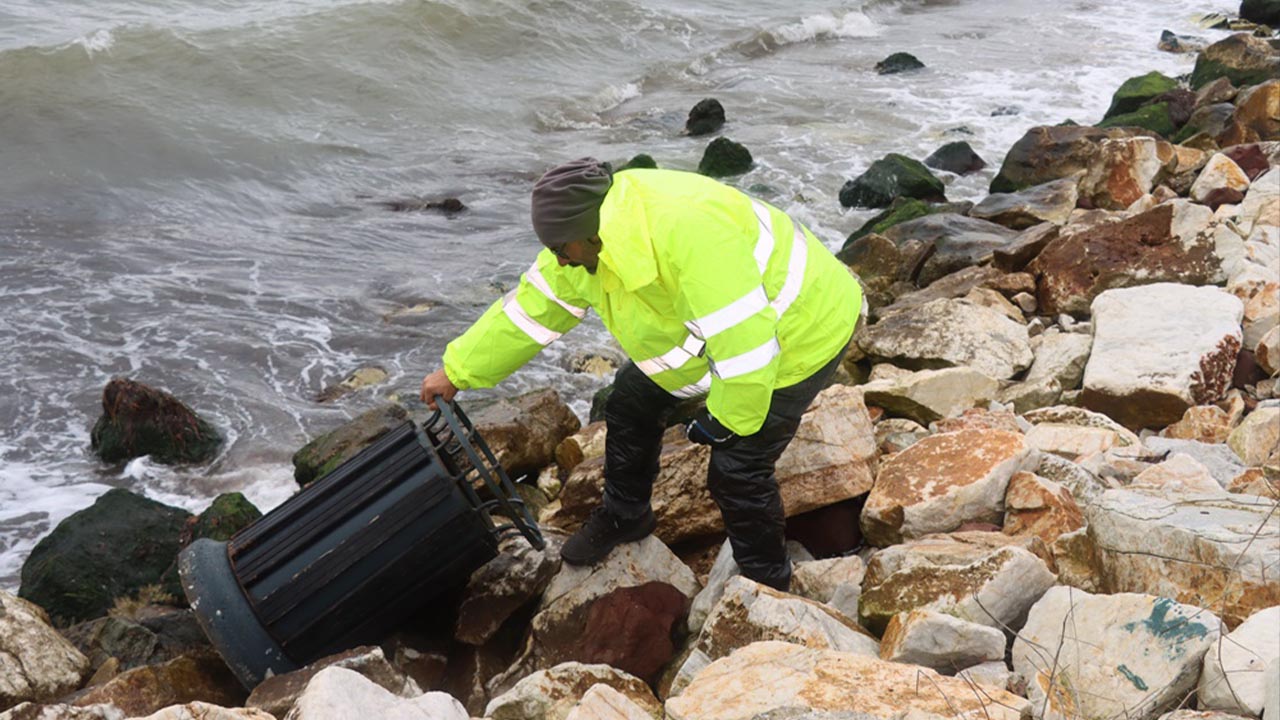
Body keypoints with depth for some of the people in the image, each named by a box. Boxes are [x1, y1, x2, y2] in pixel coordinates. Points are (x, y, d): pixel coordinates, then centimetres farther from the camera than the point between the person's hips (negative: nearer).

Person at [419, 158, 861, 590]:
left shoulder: (690, 231, -42)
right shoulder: (589, 235, -14)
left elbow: (746, 341, -39)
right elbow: (531, 309, -3)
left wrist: (725, 419, -23)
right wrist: (457, 370, 0)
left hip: (796, 331, -8)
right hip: (710, 323, 8)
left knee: (736, 469, -10)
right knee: (633, 400, 12)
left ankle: (766, 587, 14)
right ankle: (624, 517, 35)